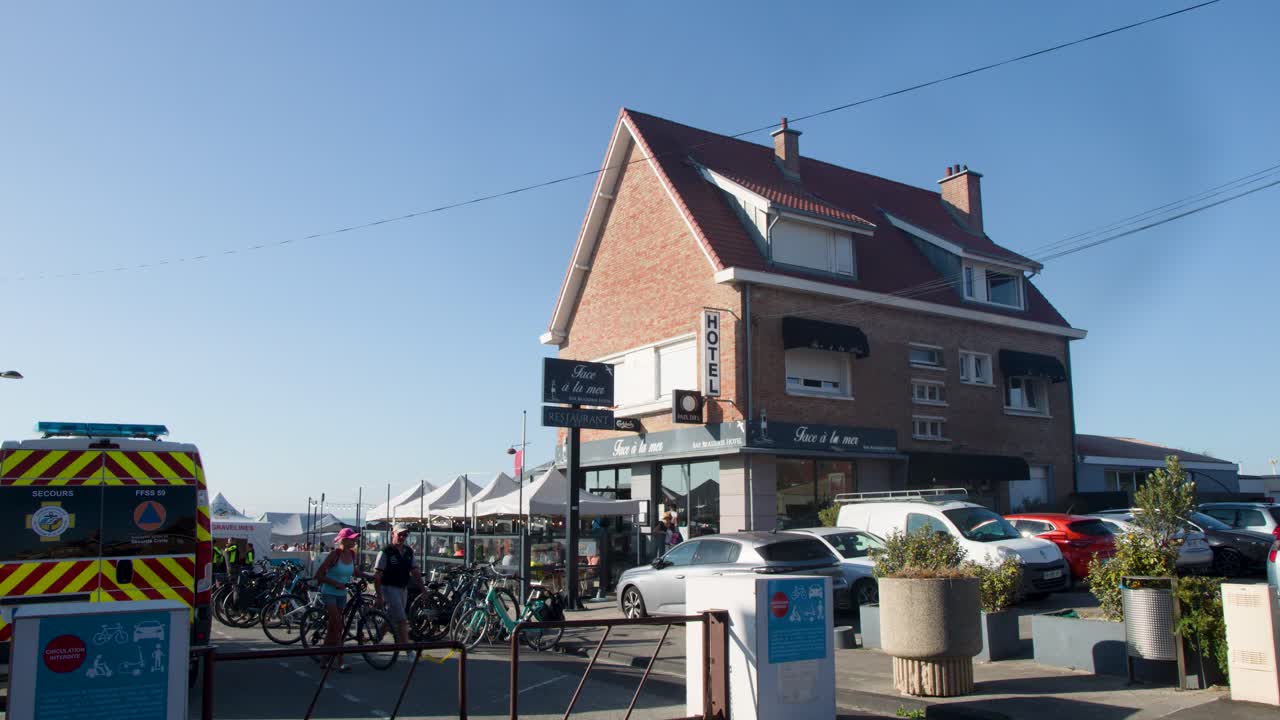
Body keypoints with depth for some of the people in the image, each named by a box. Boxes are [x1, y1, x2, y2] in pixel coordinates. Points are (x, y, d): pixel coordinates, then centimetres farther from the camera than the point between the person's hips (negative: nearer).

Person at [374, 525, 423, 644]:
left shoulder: (409, 552, 8)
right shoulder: (385, 552, -11)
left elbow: (416, 572, 10)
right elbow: (377, 576, -11)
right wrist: (379, 597, -16)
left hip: (403, 589, 7)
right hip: (389, 589, -6)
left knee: (391, 620, 13)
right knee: (402, 621, -11)